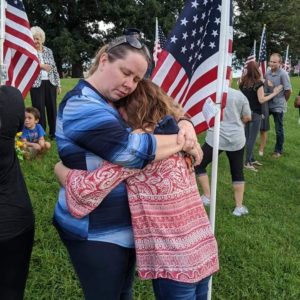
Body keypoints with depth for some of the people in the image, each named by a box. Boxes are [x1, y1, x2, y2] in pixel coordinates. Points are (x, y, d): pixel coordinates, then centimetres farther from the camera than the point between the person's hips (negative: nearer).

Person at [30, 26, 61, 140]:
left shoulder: (48, 51, 10)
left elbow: (54, 68, 12)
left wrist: (58, 84, 8)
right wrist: (40, 65, -16)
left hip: (50, 83, 3)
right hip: (37, 85, -3)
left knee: (52, 108, 7)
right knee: (39, 109, -2)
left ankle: (53, 132, 19)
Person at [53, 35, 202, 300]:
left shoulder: (117, 102, 7)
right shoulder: (81, 106, -22)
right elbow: (134, 149, -31)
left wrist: (185, 126, -11)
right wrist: (184, 142, -18)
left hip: (122, 224, 9)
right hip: (97, 231, -9)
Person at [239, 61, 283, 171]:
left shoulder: (243, 82, 2)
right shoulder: (258, 83, -14)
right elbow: (261, 100, -15)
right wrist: (274, 93, -7)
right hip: (255, 114, -6)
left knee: (247, 137, 14)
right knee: (252, 138, 0)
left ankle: (251, 159, 25)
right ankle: (247, 162, 3)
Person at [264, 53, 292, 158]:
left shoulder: (283, 74, -18)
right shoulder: (267, 72, 0)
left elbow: (288, 90, -14)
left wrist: (283, 101, -2)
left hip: (278, 106, -5)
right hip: (266, 104, 5)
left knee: (279, 130, 9)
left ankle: (278, 150, 25)